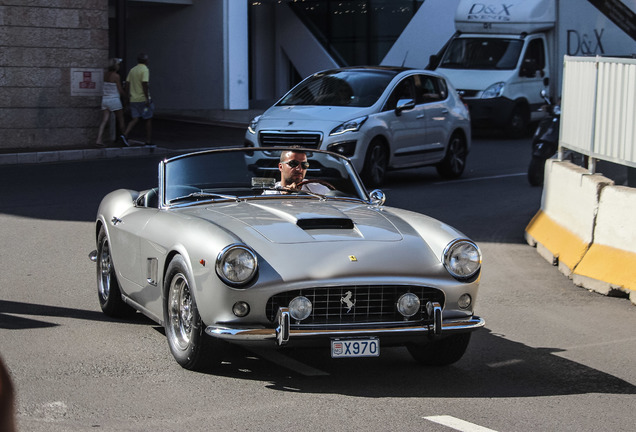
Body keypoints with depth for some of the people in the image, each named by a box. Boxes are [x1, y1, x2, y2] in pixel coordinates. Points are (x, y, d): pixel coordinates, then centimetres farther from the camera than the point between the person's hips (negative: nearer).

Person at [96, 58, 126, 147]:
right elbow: (120, 91, -9)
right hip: (114, 99, -6)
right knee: (121, 121, 9)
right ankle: (125, 140, 19)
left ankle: (99, 139, -17)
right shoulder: (116, 76, -12)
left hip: (105, 99, 6)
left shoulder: (106, 74, 6)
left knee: (104, 121, -1)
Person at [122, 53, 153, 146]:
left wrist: (129, 95, 18)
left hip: (133, 99, 6)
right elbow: (144, 84, -19)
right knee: (148, 120, 4)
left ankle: (125, 135, -15)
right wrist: (147, 98, -18)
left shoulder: (132, 70, 11)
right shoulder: (145, 70, -11)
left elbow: (127, 83, 12)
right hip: (143, 99, -6)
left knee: (135, 119, 5)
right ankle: (148, 141, 5)